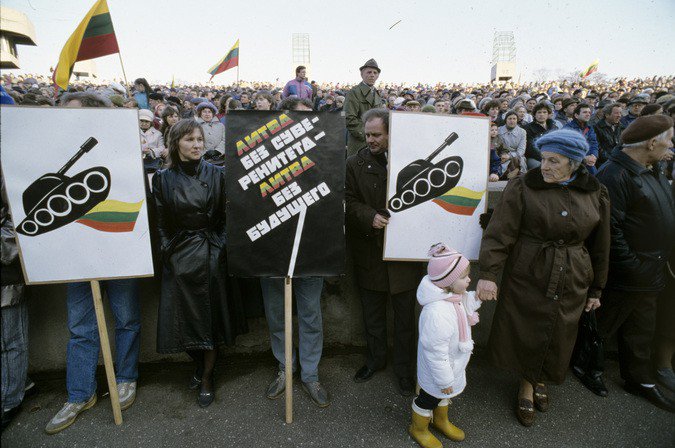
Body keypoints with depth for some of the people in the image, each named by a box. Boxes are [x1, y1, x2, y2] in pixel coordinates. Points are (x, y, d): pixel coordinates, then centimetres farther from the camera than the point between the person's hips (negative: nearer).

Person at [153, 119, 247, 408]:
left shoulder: (216, 174, 0)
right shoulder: (163, 179, 0)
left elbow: (225, 216, 3)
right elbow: (161, 224, 3)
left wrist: (219, 247, -4)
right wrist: (169, 253, -2)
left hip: (212, 254, 0)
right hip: (179, 257, 1)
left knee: (211, 315, 6)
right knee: (185, 316, 8)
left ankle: (207, 377, 24)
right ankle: (199, 364, 36)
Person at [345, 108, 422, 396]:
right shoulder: (355, 163, 1)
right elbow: (348, 200, -1)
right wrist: (370, 216, -17)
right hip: (369, 250, 2)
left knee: (405, 315, 11)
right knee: (372, 313, 17)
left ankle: (404, 369, 30)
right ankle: (375, 359, 39)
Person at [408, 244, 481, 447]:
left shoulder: (453, 295, -14)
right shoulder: (437, 314, -42)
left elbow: (465, 307, 10)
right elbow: (436, 353, -32)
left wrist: (476, 297, -8)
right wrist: (445, 380, -20)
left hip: (453, 364, 8)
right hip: (439, 370, -8)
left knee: (443, 394, 32)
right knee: (429, 398, 19)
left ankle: (440, 420, 60)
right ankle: (418, 429, 47)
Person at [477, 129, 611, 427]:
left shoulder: (596, 195, 0)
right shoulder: (523, 188, -10)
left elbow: (599, 246, 8)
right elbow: (498, 234, -15)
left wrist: (596, 289, 11)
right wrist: (488, 274, -24)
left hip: (571, 284, 3)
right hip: (526, 278, -2)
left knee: (556, 339, 15)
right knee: (525, 334, 7)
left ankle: (539, 380, 43)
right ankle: (527, 386, 34)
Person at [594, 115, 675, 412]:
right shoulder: (616, 175, -21)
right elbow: (610, 229, -25)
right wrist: (632, 266, -22)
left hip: (650, 273, 9)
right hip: (626, 275, -9)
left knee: (641, 329, 21)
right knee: (604, 324, 9)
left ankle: (639, 379, 36)